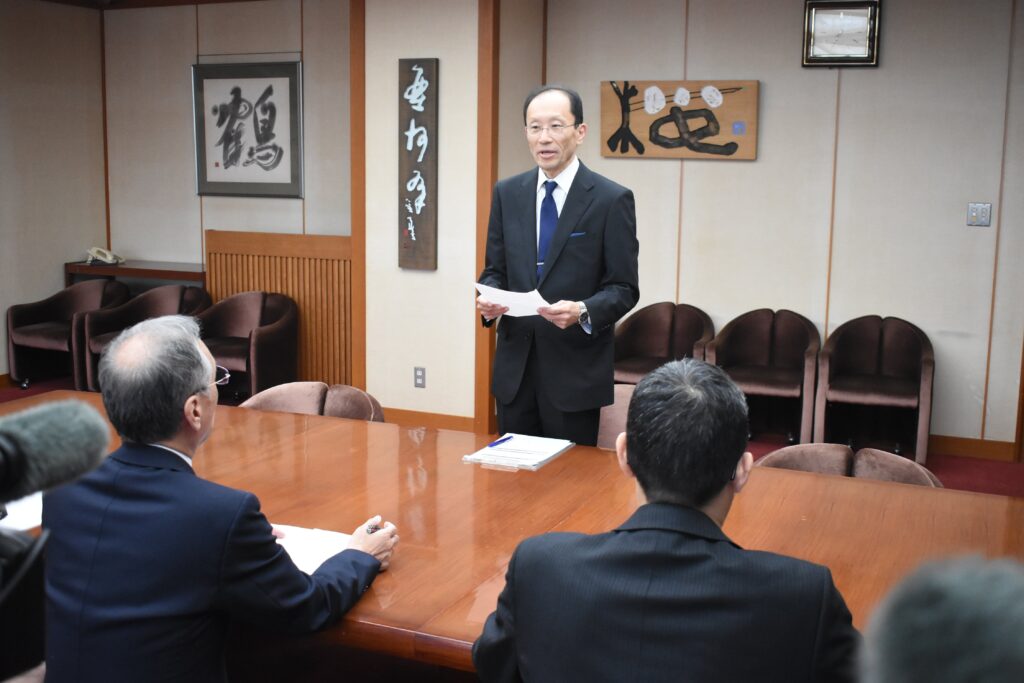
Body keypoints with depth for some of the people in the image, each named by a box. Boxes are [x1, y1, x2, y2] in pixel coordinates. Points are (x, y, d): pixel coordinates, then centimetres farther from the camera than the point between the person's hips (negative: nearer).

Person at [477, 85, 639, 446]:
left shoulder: (612, 199, -7)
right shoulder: (507, 193, 7)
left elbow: (624, 289, -6)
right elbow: (495, 270, 12)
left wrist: (583, 311, -24)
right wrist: (488, 298, -10)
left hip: (575, 368, -4)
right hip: (515, 366, 4)